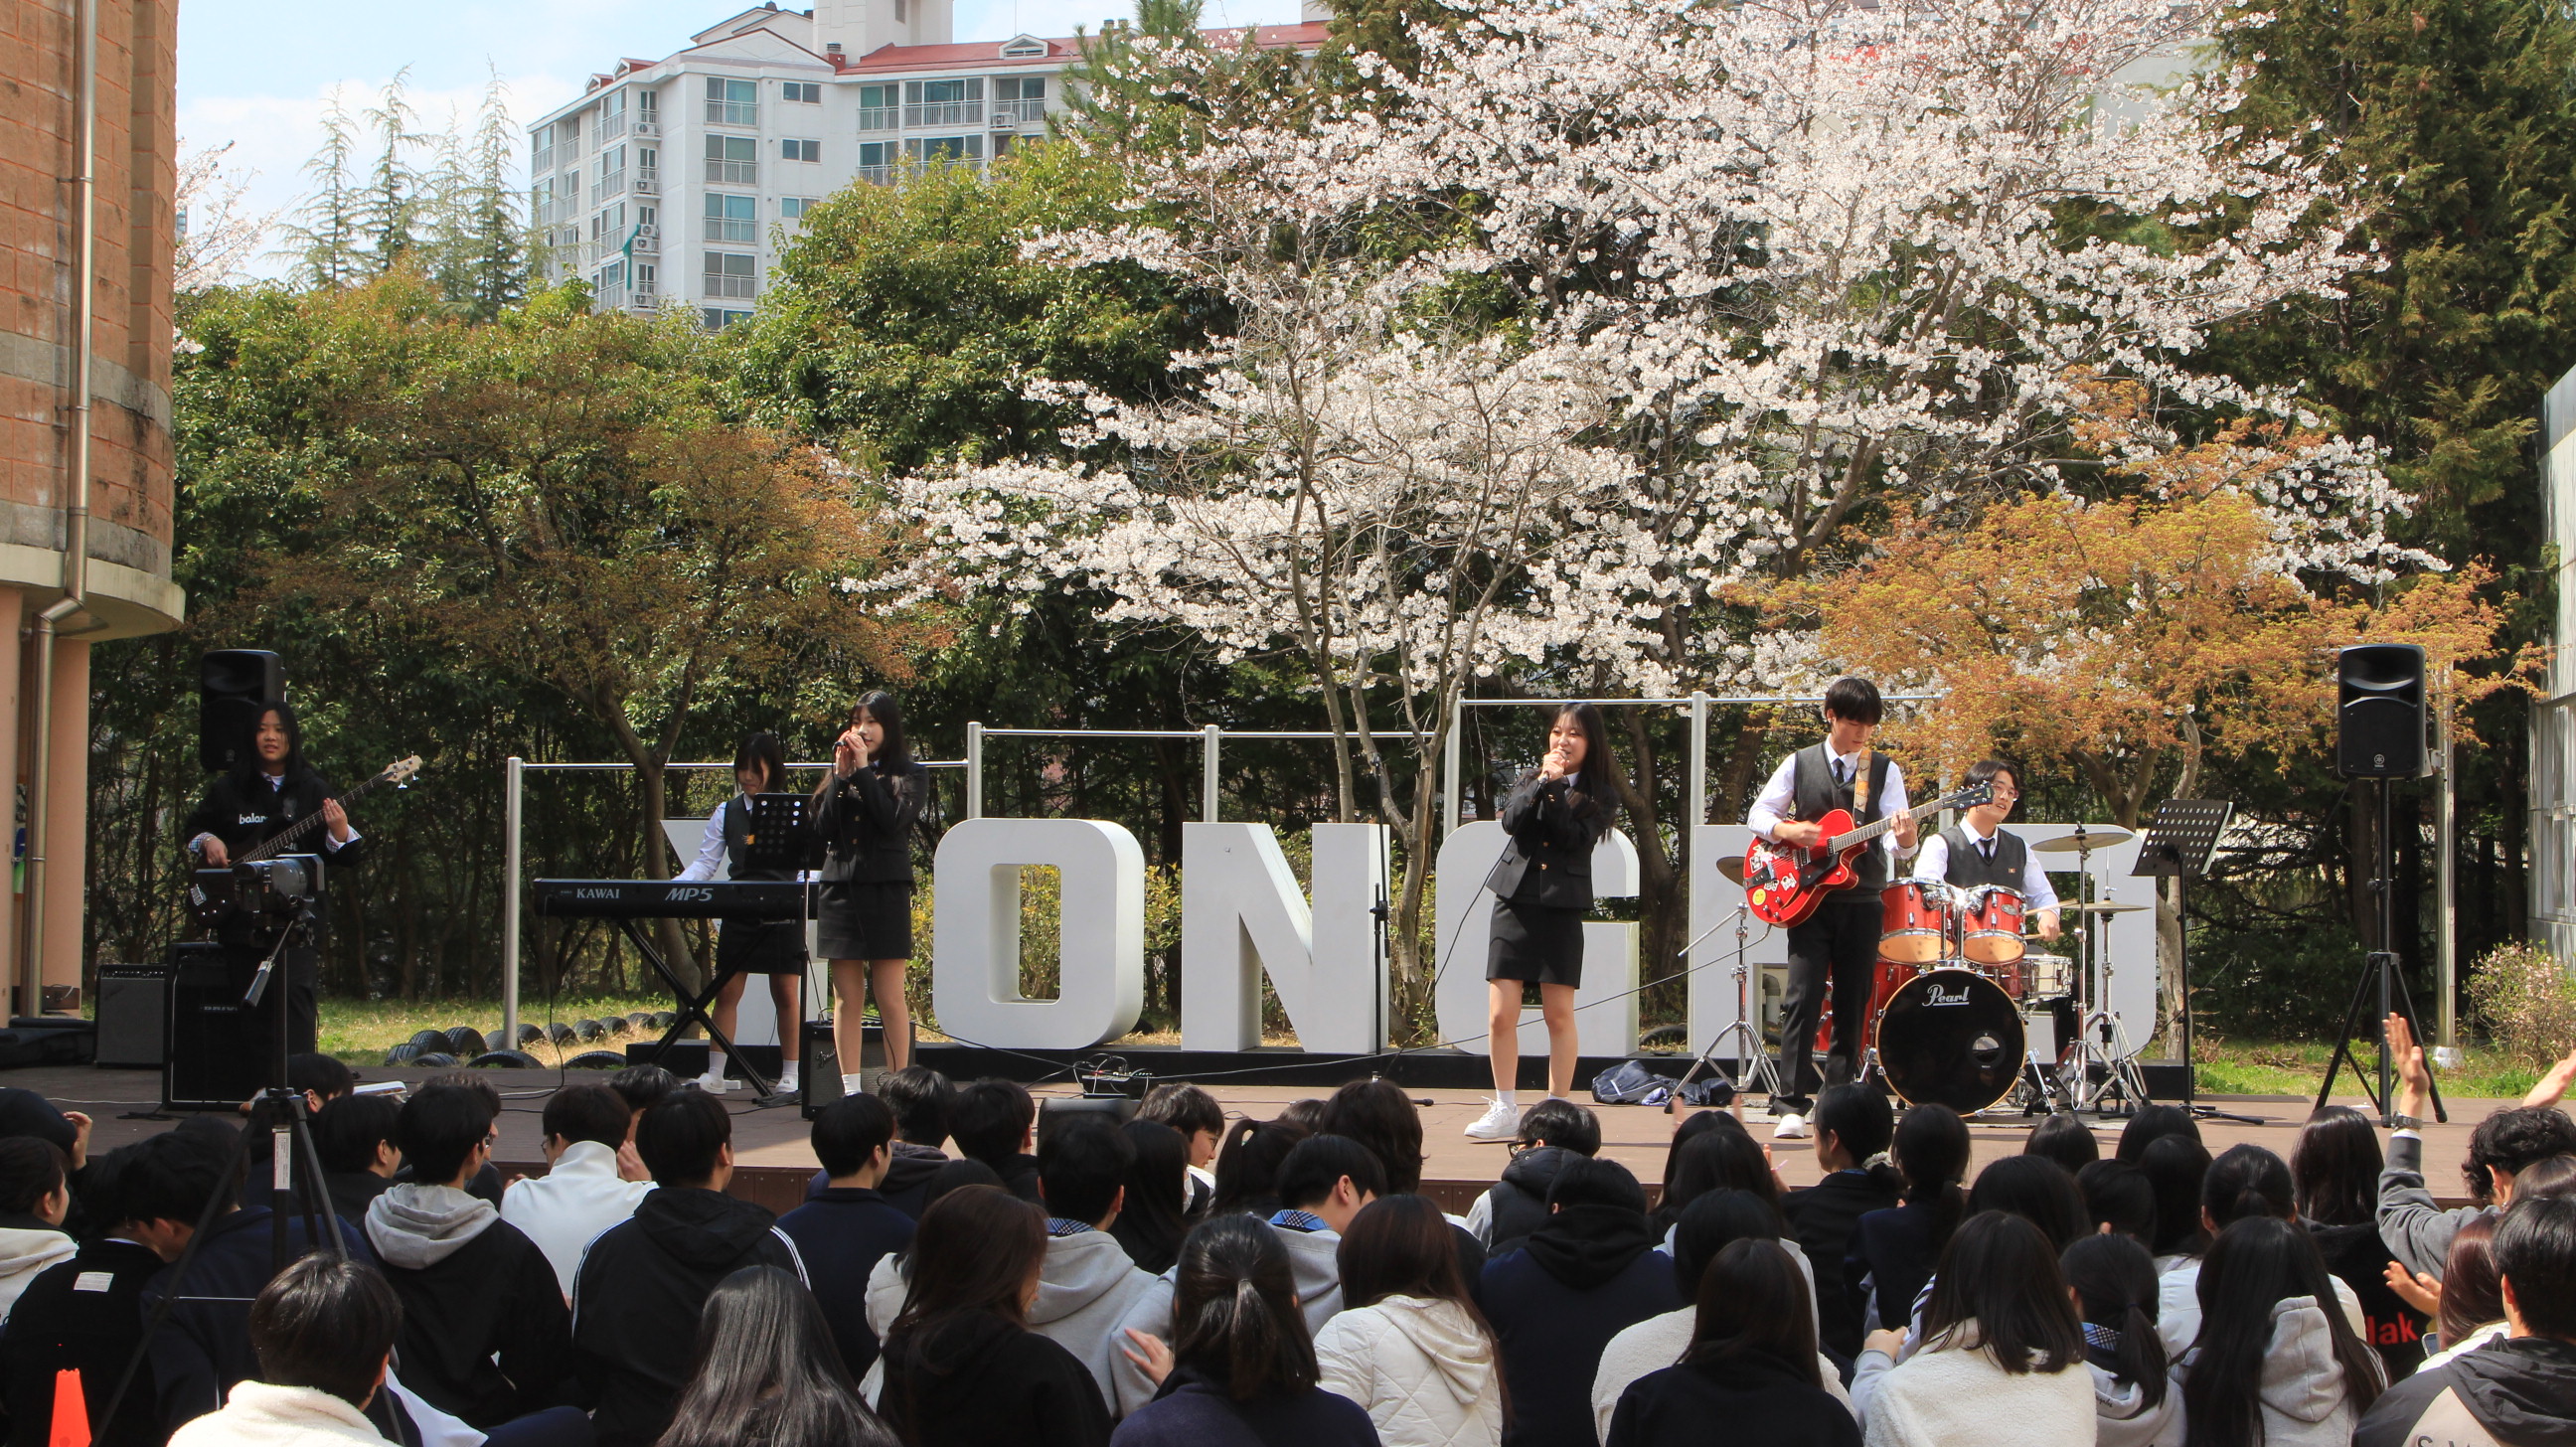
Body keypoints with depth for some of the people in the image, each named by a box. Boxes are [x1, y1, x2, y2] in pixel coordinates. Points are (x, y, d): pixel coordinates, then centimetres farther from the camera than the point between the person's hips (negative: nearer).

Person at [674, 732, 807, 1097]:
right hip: (738, 912, 3)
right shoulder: (726, 814, 10)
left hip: (784, 913, -3)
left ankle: (790, 1077, 8)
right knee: (726, 991, 0)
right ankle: (714, 1076, 4)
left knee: (786, 994, 0)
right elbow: (705, 862, 8)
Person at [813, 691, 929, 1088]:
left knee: (890, 998, -5)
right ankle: (850, 1090, 7)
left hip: (887, 891, -4)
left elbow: (893, 820, -13)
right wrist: (842, 775, -3)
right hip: (840, 888, 4)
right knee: (847, 996, 4)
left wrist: (864, 770, -9)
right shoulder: (841, 775, 15)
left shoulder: (910, 775, 4)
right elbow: (823, 828, 3)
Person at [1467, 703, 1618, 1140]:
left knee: (1559, 1015, -1)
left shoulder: (1600, 794, 3)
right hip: (1515, 903, 2)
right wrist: (1542, 782, -16)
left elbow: (1575, 837, -13)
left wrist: (1554, 791, -17)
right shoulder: (1531, 778, 12)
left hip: (1561, 909, -2)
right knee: (1500, 1015, -2)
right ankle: (1505, 1111, 8)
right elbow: (1510, 820, -6)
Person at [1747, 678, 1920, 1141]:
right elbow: (1758, 813, 9)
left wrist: (1904, 839, -27)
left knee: (1851, 1010, 4)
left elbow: (1895, 841, -4)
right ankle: (1792, 1107, -14)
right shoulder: (1800, 764, 5)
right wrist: (1787, 830, -11)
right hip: (1809, 900, -1)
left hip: (1862, 903, 1)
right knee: (1802, 1000, -12)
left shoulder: (1885, 771, 5)